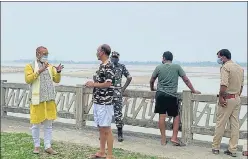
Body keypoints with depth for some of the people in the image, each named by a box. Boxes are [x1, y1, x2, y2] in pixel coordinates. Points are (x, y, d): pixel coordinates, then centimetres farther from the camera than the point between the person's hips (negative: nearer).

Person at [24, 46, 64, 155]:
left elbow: (57, 80, 7)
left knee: (48, 124, 7)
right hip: (37, 100, -4)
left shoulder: (50, 66, 11)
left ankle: (48, 147, 16)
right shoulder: (30, 66, -2)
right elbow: (28, 79, -16)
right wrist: (39, 71, -25)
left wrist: (58, 72, -12)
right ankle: (36, 146, 22)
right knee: (36, 124, 6)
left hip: (49, 100, 4)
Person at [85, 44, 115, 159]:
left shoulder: (109, 66, -15)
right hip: (97, 102, 9)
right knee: (101, 128, 15)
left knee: (106, 129, -3)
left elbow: (107, 84, -23)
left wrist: (93, 84, -12)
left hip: (104, 103, -9)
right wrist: (93, 84, 6)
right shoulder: (102, 65, 14)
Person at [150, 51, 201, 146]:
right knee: (176, 116, 12)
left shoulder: (159, 67, 5)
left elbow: (151, 81, 11)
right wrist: (193, 91, 12)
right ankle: (174, 138, 7)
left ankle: (163, 139, 12)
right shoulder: (177, 67, 4)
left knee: (162, 116, 4)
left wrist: (152, 89, 31)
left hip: (160, 94, 1)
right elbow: (186, 80, 4)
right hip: (172, 95, -1)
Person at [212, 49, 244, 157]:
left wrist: (220, 96, -16)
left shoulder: (225, 67, -13)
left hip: (227, 99, -8)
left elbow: (224, 84, -24)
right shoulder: (240, 68, 12)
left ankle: (215, 147, 12)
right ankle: (233, 150, 14)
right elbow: (241, 85, 15)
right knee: (235, 125, 8)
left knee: (220, 124, 3)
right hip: (237, 99, 8)